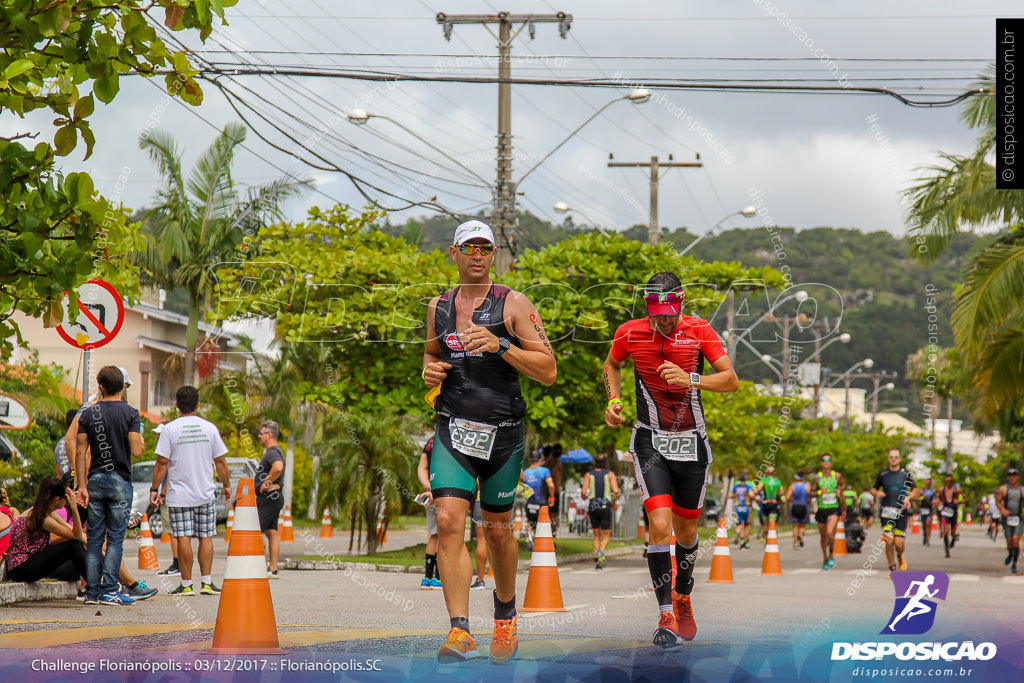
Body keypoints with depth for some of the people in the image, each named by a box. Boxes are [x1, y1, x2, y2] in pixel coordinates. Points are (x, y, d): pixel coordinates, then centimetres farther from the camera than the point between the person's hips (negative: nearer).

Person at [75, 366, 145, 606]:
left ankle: (92, 591, 7)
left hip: (95, 480, 3)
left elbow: (80, 453, 0)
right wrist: (142, 441, 9)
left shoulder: (88, 414, 3)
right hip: (120, 480, -3)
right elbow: (136, 451, -13)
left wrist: (82, 485, 4)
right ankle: (109, 590, -5)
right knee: (115, 537, 0)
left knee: (94, 538, 7)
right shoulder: (130, 414, -6)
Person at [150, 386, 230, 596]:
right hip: (205, 493, 2)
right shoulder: (209, 428, 2)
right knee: (206, 537, 8)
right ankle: (207, 582, 5)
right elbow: (220, 462, 6)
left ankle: (186, 584, -1)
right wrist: (227, 485, 17)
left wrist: (155, 489, 0)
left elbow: (162, 462, -8)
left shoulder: (170, 429, -5)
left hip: (179, 495, -2)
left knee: (183, 539, -1)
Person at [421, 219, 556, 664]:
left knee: (497, 529, 10)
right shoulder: (438, 307, 10)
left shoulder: (513, 305, -3)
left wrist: (500, 345, -19)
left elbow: (548, 372, -7)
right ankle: (460, 631, -20)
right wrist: (429, 371, 5)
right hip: (453, 428, 2)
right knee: (448, 522, -16)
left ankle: (506, 615, 36)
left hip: (503, 432, -2)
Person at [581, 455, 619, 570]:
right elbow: (615, 491, -11)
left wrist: (585, 497, 18)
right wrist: (614, 502, 8)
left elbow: (583, 492, -5)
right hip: (605, 506, -2)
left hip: (593, 507, 2)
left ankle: (596, 560, 3)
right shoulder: (610, 474, 2)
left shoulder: (588, 475, 5)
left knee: (596, 536, 13)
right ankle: (601, 551, -25)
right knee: (606, 536, 5)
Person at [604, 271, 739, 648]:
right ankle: (666, 616, -14)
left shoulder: (698, 330, -8)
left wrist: (690, 380, -26)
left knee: (686, 531, 13)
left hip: (691, 444, 1)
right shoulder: (630, 333, -6)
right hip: (650, 443, -1)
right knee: (660, 525, -19)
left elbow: (732, 380, -11)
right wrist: (613, 400, 0)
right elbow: (611, 365, 16)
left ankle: (683, 597, 41)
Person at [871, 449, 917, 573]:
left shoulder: (906, 474, 5)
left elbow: (915, 490, 12)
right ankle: (892, 569, 3)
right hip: (886, 511, 0)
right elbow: (873, 489, 16)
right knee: (889, 542, -11)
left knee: (899, 543, -5)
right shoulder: (882, 474, 7)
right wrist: (877, 493, -7)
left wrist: (909, 498, -8)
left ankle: (901, 557, 30)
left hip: (901, 512, 0)